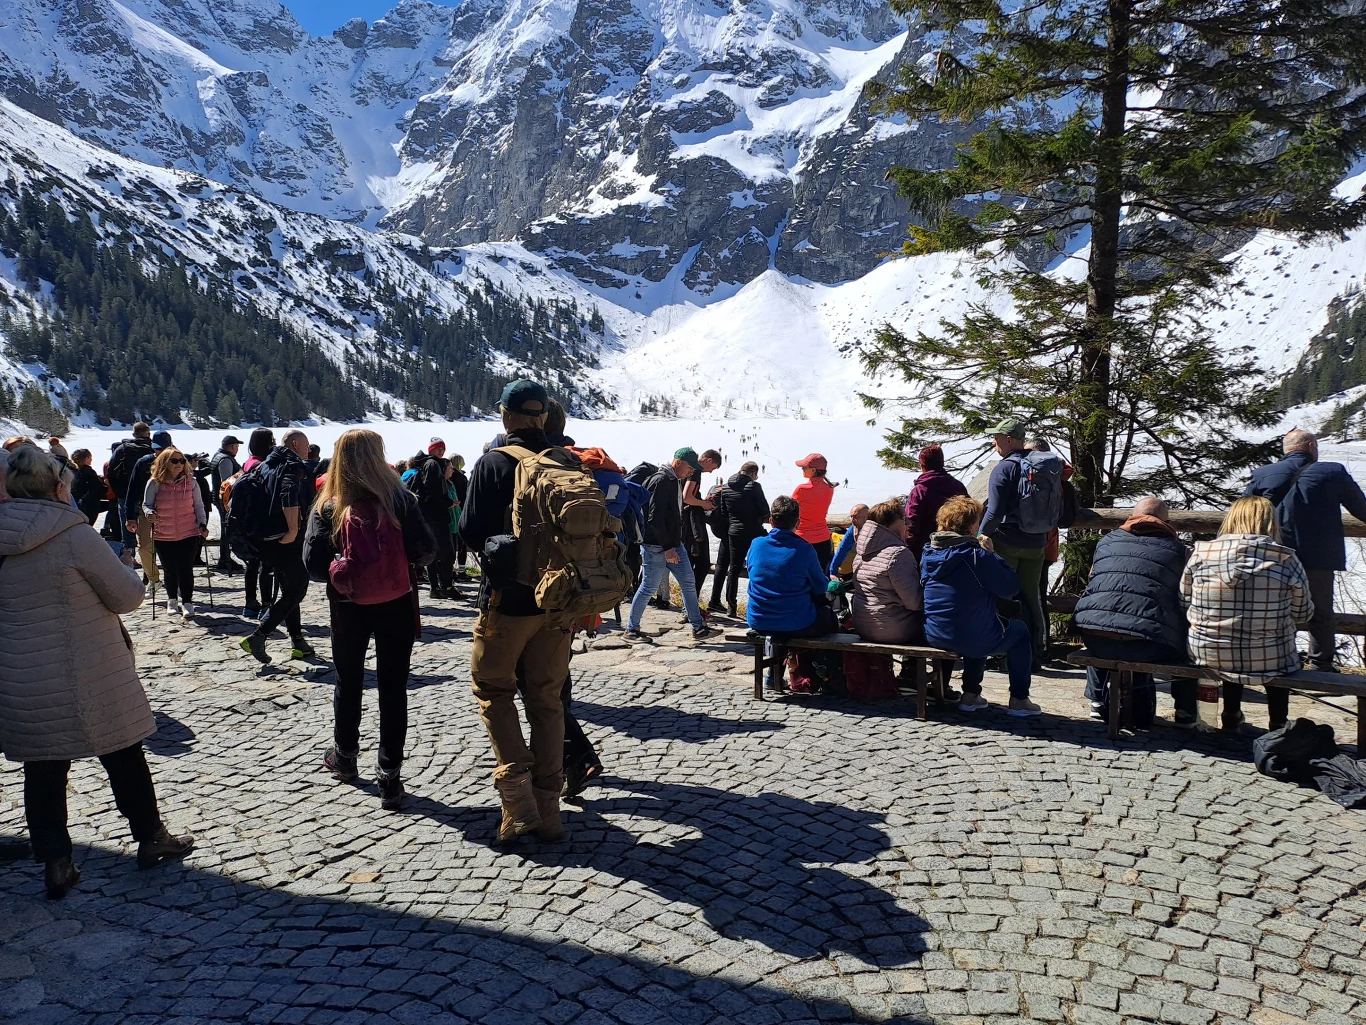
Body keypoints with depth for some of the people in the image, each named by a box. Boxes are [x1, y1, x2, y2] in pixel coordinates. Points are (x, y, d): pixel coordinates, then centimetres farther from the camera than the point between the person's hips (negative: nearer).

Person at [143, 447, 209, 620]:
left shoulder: (190, 481, -1)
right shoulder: (154, 483, -4)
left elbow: (198, 505, 8)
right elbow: (146, 504, 6)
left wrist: (202, 524, -2)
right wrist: (149, 513, -16)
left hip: (189, 534, -1)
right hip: (163, 536, 1)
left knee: (186, 569, -7)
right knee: (169, 570, 9)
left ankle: (187, 603, 2)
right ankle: (172, 600, 30)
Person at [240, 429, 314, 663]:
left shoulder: (267, 464, 17)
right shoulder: (293, 465, -10)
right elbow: (289, 497, -28)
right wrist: (293, 530, -26)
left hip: (269, 538, 9)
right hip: (289, 540, -9)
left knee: (289, 590, 16)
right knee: (295, 591, -3)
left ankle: (298, 643, 19)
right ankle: (258, 636, -11)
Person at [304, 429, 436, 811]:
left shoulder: (328, 507, -6)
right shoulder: (398, 499, -9)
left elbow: (314, 564, -11)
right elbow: (426, 550, -10)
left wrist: (340, 572, 8)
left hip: (348, 607, 1)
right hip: (396, 605, -1)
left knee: (348, 681, 21)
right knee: (393, 687, 5)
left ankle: (345, 756, 38)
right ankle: (389, 776, 6)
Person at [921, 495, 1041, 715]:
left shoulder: (928, 553, 1)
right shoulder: (976, 555, -19)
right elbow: (1011, 587, -13)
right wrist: (991, 554, -3)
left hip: (934, 636, 6)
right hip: (974, 639, -6)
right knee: (1020, 631, 23)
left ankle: (970, 694, 35)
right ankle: (1019, 700, 25)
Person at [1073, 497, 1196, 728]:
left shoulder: (1107, 540, 21)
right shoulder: (1179, 550, 13)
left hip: (1094, 639, 3)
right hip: (1146, 647, -3)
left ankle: (1099, 701, 41)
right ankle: (1186, 712, 31)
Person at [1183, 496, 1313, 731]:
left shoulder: (1202, 553, -9)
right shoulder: (1286, 561, -12)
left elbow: (1184, 604, 0)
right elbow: (1303, 615, 1)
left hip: (1207, 656, 1)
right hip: (1268, 661, -1)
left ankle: (1232, 715, 43)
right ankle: (1278, 722, 40)